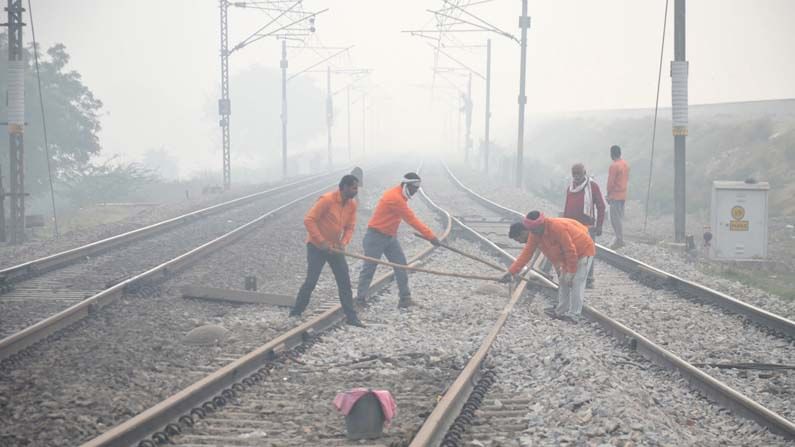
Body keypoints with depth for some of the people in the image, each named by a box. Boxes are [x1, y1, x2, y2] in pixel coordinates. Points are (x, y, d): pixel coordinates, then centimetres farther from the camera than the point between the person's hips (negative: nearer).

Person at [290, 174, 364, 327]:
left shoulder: (352, 204, -1)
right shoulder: (327, 200, -21)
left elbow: (350, 227, 6)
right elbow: (309, 220, -22)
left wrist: (343, 243, -13)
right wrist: (322, 242, -23)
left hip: (335, 247, 6)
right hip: (316, 247, -6)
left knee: (345, 281, 2)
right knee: (311, 281, -8)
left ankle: (351, 317, 7)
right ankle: (295, 313, 7)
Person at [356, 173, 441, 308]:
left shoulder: (399, 196, 7)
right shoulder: (395, 198, -25)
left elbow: (410, 219, 7)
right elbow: (412, 220, -25)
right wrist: (430, 236, -23)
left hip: (390, 236, 10)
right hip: (376, 236, -10)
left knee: (401, 265, 3)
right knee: (369, 268, -1)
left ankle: (405, 298, 5)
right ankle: (360, 299, 7)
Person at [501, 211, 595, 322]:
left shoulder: (557, 227, -37)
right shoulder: (534, 234, -12)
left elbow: (570, 251, -31)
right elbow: (526, 253, -10)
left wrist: (571, 272, -24)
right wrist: (511, 272, -16)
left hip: (583, 251, -9)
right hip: (567, 254, 9)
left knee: (576, 283, -12)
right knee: (563, 282, 12)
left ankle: (573, 315, -9)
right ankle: (561, 311, 21)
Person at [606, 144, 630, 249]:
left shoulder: (614, 166, -18)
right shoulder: (625, 164, 10)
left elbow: (610, 182, -17)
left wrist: (609, 194, -5)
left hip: (615, 196, -9)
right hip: (623, 195, 9)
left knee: (615, 218, -5)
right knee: (620, 217, 14)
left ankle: (619, 240, -6)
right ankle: (620, 239, 17)